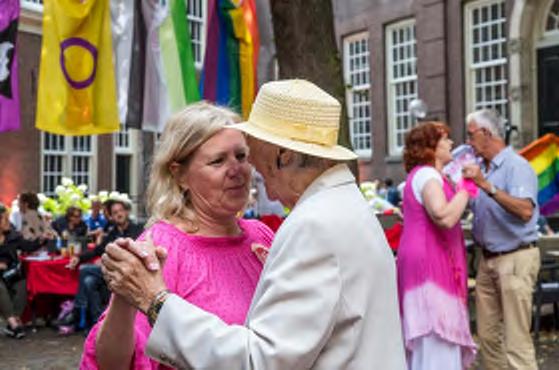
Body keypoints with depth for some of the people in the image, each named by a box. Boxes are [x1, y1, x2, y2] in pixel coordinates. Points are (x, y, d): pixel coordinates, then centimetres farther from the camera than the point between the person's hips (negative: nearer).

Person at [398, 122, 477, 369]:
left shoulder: (422, 174, 21)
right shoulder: (427, 175, -12)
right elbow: (445, 217, -27)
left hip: (426, 262, 11)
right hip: (430, 264, -11)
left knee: (428, 344, 14)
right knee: (437, 342, -10)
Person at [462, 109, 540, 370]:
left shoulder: (516, 166, -12)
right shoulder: (481, 168, 10)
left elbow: (525, 211, -27)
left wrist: (487, 186, -31)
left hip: (515, 259, -8)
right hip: (488, 259, 8)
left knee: (516, 340, -6)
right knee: (488, 335, 12)